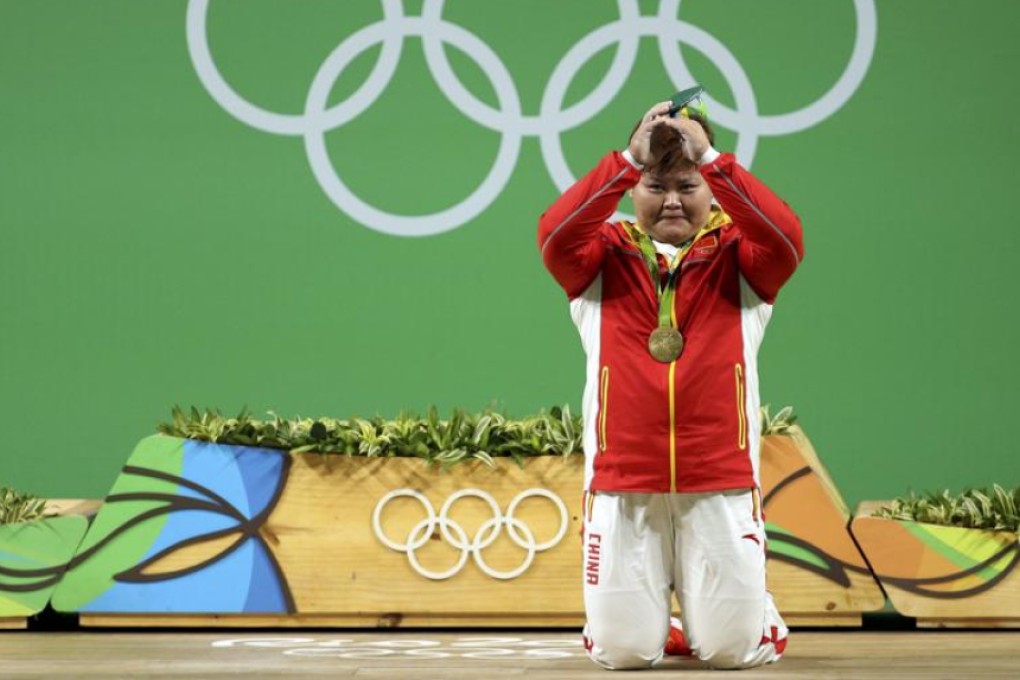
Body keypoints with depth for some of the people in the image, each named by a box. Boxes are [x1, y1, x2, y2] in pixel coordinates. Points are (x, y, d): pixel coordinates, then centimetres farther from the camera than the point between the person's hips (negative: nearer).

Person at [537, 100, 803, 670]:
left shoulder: (736, 254, 6)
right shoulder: (607, 255, 7)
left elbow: (785, 240, -16)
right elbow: (555, 235, -14)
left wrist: (710, 159, -21)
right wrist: (628, 160, -23)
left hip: (721, 480, 0)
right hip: (623, 481, 0)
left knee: (733, 647, -2)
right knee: (622, 650, -3)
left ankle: (753, 608, 33)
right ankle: (646, 614, 32)